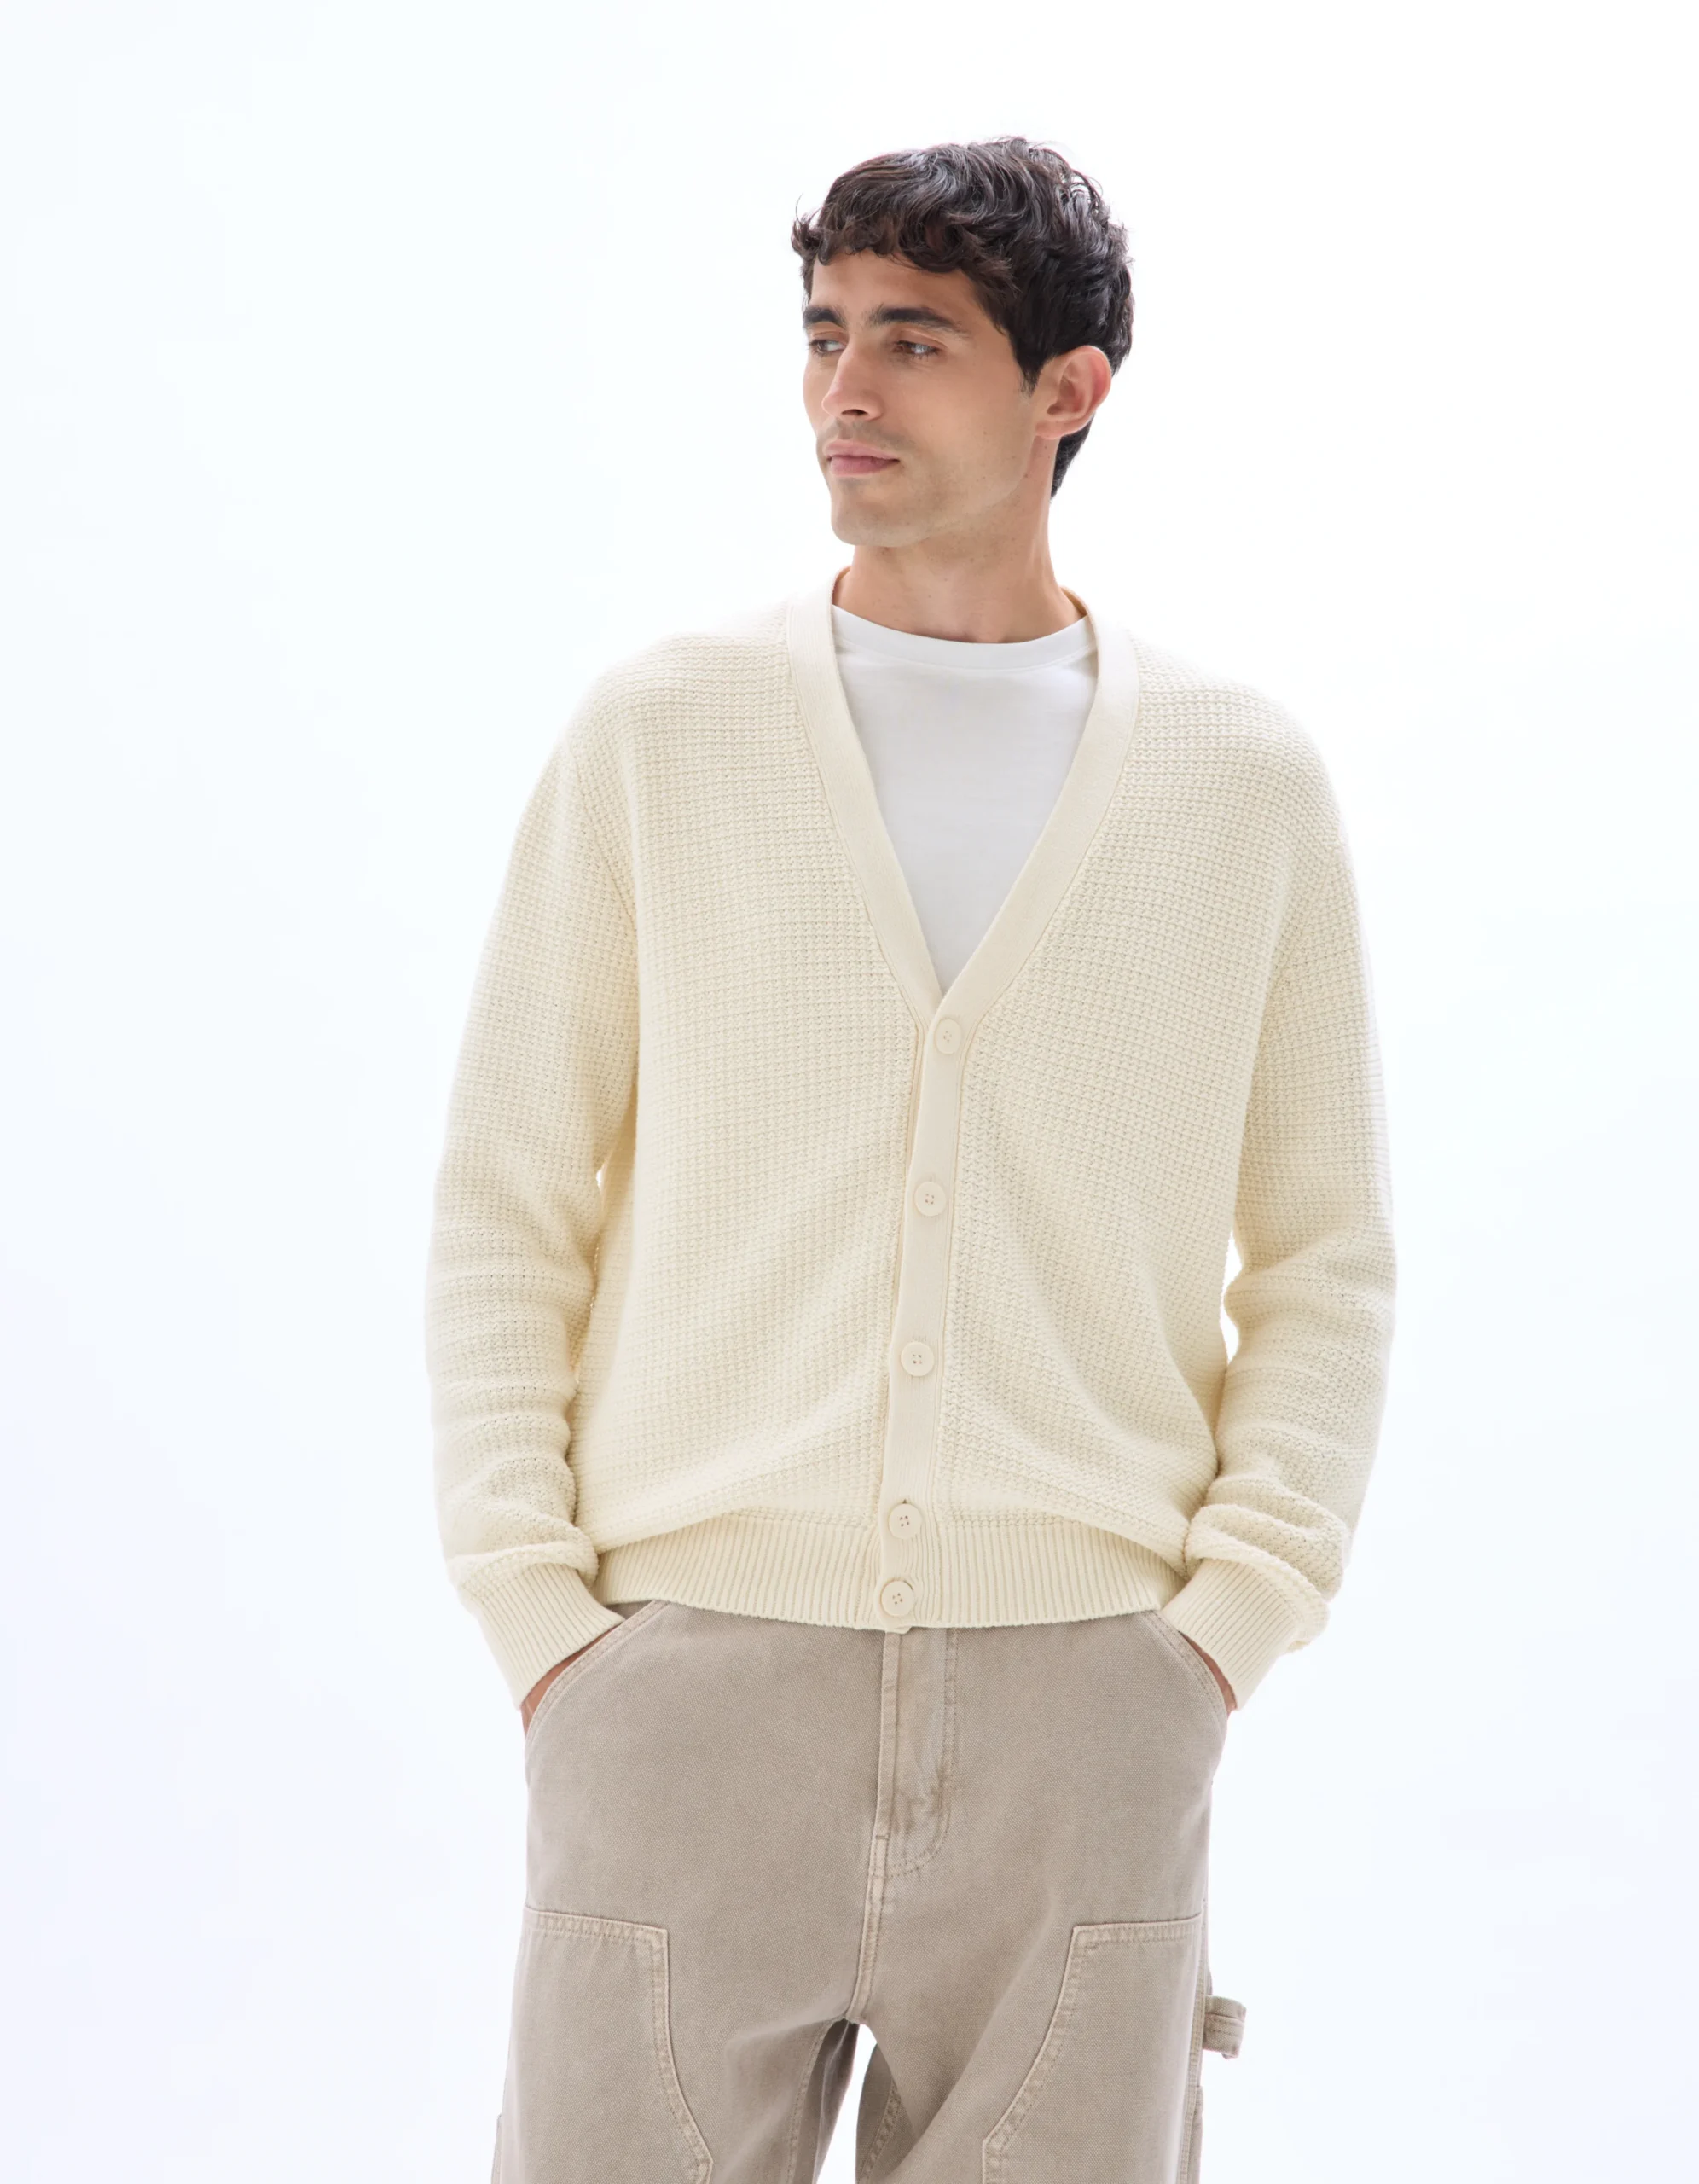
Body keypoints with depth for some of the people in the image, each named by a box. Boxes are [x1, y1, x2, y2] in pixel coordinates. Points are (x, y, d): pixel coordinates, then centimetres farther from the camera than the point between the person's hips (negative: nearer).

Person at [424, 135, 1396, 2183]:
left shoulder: (1244, 778, 7)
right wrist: (532, 1615, -3)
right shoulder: (657, 731, 6)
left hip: (1078, 1710, 1)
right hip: (687, 1685, 0)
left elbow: (1325, 1253, 10)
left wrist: (1223, 1626, -1)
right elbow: (504, 1204, 6)